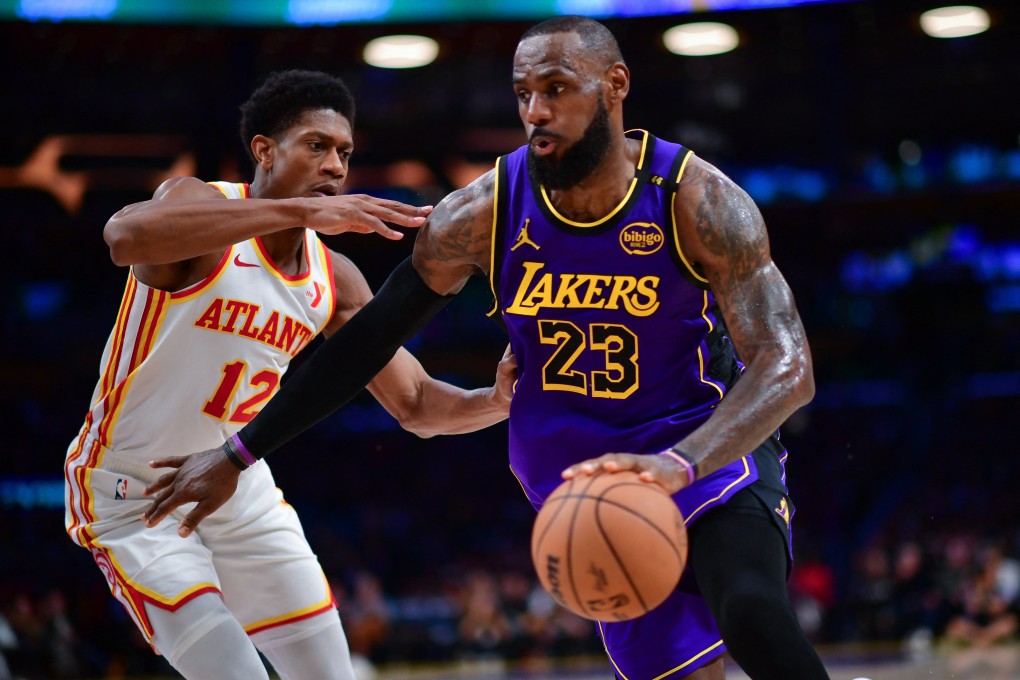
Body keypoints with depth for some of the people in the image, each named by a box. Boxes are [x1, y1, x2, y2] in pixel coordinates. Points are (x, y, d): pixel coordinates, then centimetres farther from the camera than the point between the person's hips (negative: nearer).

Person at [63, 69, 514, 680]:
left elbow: (416, 404, 3)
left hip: (241, 492, 7)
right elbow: (126, 235, -45)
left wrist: (494, 401, -21)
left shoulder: (335, 281, -1)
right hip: (133, 494, -6)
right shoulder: (199, 203, -20)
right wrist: (300, 210, -50)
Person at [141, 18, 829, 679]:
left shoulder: (698, 200, -20)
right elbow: (366, 340, -1)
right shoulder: (483, 215, -12)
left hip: (714, 449, -3)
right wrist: (235, 456, 0)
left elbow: (788, 368, -29)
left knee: (750, 608, -31)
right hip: (587, 476, 3)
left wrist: (678, 465, -48)